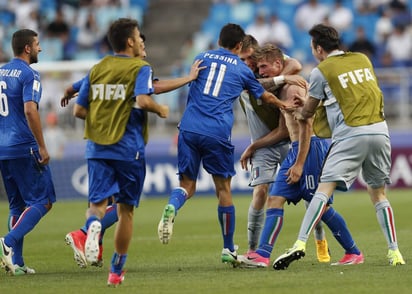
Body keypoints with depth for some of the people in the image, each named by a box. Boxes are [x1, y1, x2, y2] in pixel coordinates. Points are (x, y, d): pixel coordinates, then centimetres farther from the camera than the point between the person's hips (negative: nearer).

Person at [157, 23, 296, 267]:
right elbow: (266, 97, 28)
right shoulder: (242, 69, 12)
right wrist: (284, 105, 48)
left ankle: (172, 207, -27)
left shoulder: (202, 58, 17)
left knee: (188, 184, 9)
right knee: (223, 188, 9)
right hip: (217, 133, -2)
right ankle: (228, 249, 14)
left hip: (189, 127, 2)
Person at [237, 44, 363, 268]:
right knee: (274, 199, -1)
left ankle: (354, 253, 7)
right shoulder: (282, 89, 17)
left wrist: (299, 163, -20)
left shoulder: (294, 87, -13)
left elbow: (307, 126, -18)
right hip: (295, 150, 10)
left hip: (311, 149, -10)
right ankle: (262, 254, -8)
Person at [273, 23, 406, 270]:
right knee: (379, 193, 15)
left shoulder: (321, 71, 3)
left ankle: (301, 244, -22)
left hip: (350, 134, -5)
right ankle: (394, 252, 10)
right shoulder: (363, 60, 17)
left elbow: (309, 109, 14)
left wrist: (300, 114, 39)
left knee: (325, 190, -10)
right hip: (380, 130, 5)